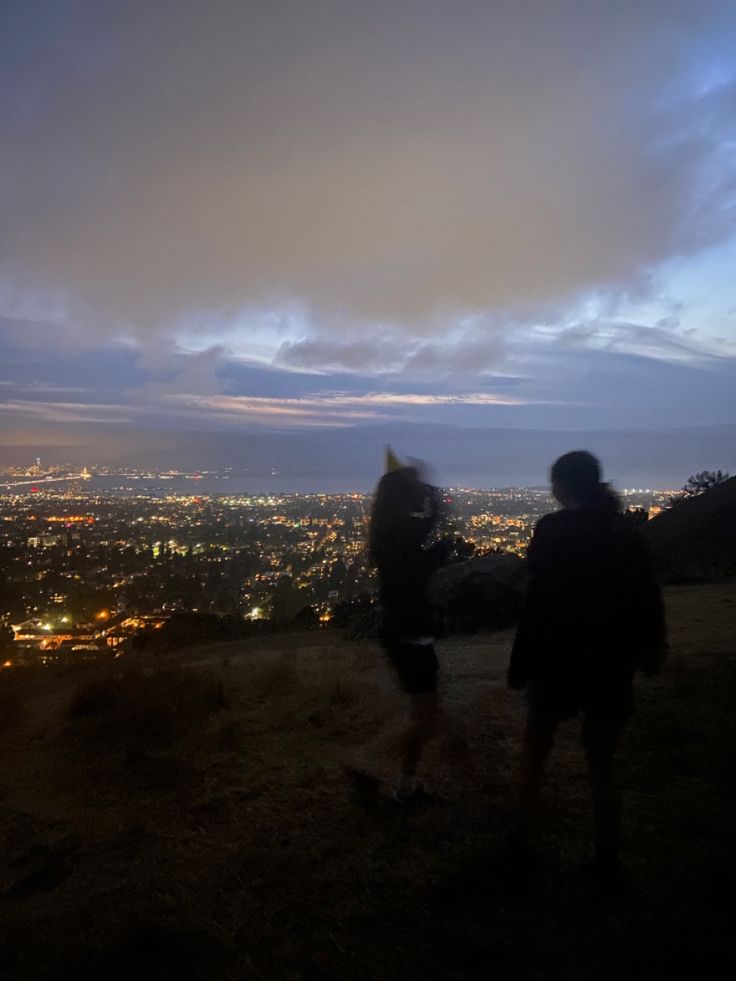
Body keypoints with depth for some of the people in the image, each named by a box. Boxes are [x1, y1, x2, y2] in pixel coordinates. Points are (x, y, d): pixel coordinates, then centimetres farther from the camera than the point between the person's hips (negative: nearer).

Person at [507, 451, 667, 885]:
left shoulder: (553, 529, -13)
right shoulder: (628, 530, 1)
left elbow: (538, 604, -16)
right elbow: (647, 597, 5)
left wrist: (520, 666, -9)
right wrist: (651, 651, 18)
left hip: (560, 661, -4)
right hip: (612, 664, 4)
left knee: (535, 752, 19)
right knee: (602, 766, 18)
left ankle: (525, 835, 30)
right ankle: (607, 862, 24)